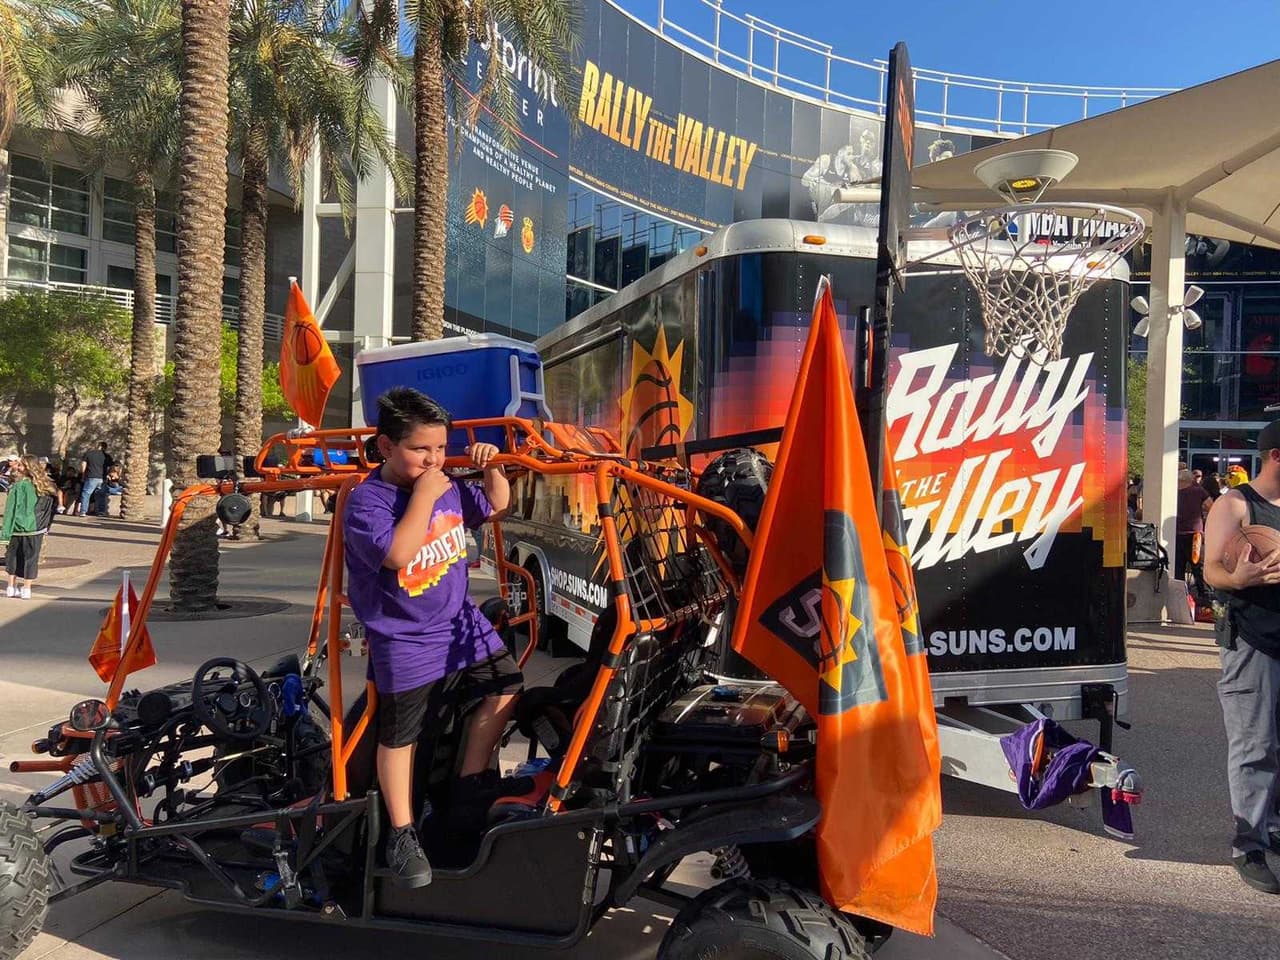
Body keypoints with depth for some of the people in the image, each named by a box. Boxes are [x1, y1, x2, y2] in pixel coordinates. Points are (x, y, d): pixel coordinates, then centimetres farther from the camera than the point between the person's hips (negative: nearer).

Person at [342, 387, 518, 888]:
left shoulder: (448, 486, 1)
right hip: (404, 643, -6)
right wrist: (424, 495, -28)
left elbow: (497, 505, 17)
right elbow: (398, 553, -35)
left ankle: (471, 785, 27)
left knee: (505, 686, 11)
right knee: (399, 735, 4)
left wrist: (492, 467, -1)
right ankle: (402, 835, 19)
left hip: (460, 623, 7)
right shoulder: (366, 500, -19)